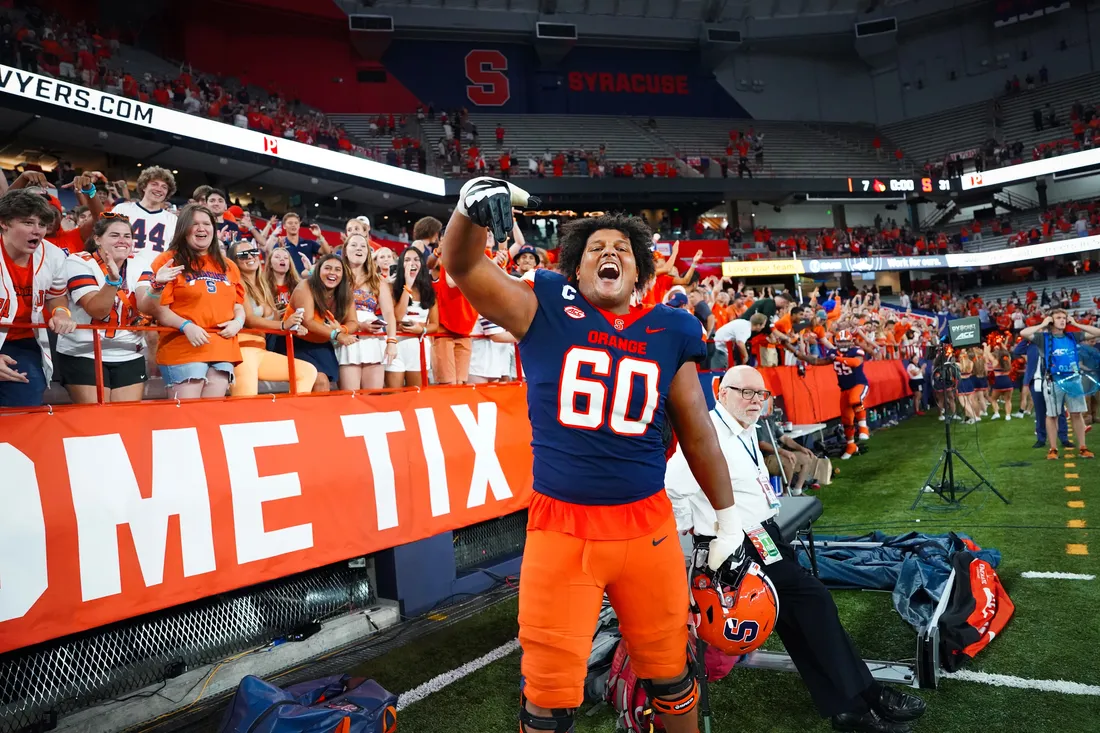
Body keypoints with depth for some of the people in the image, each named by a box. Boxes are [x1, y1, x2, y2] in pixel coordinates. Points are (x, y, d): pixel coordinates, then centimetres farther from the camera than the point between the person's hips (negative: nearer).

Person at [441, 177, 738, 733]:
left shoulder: (669, 332, 4)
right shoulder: (546, 309, -1)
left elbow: (697, 433, 11)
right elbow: (462, 267, -9)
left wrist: (728, 517, 14)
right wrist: (472, 204, -30)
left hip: (648, 525, 2)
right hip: (560, 526, -2)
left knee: (669, 673, 18)